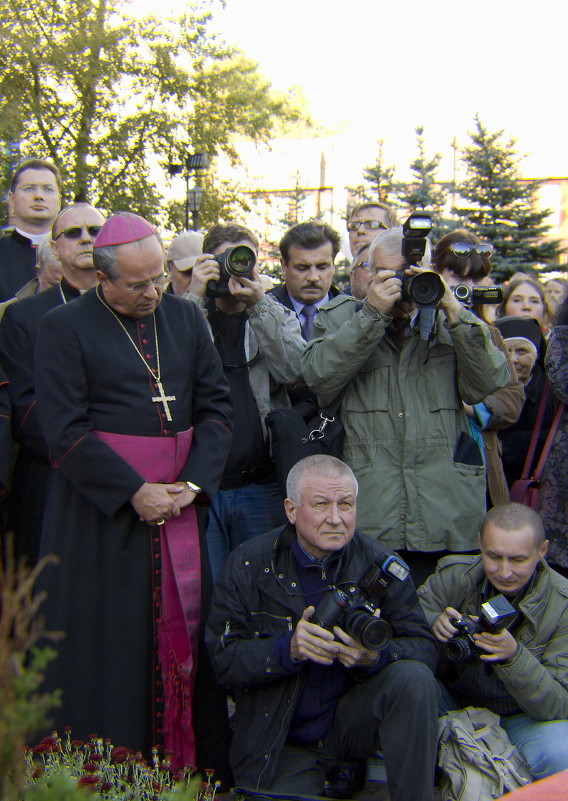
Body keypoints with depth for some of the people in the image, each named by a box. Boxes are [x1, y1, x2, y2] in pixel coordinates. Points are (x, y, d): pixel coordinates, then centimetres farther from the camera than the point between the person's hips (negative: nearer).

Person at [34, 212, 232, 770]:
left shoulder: (186, 318, 8)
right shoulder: (64, 326, -4)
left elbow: (215, 405, 6)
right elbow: (65, 429, -11)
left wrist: (194, 482, -8)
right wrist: (133, 490, -16)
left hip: (178, 498, 4)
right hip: (100, 505, -3)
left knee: (178, 632, 8)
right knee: (103, 643, 4)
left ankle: (175, 761, 23)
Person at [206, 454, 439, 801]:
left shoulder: (381, 564, -5)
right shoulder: (248, 564, -8)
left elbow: (424, 647, -8)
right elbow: (223, 658, -11)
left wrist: (377, 656, -29)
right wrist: (288, 649, -28)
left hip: (354, 722, 1)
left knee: (414, 679, -24)